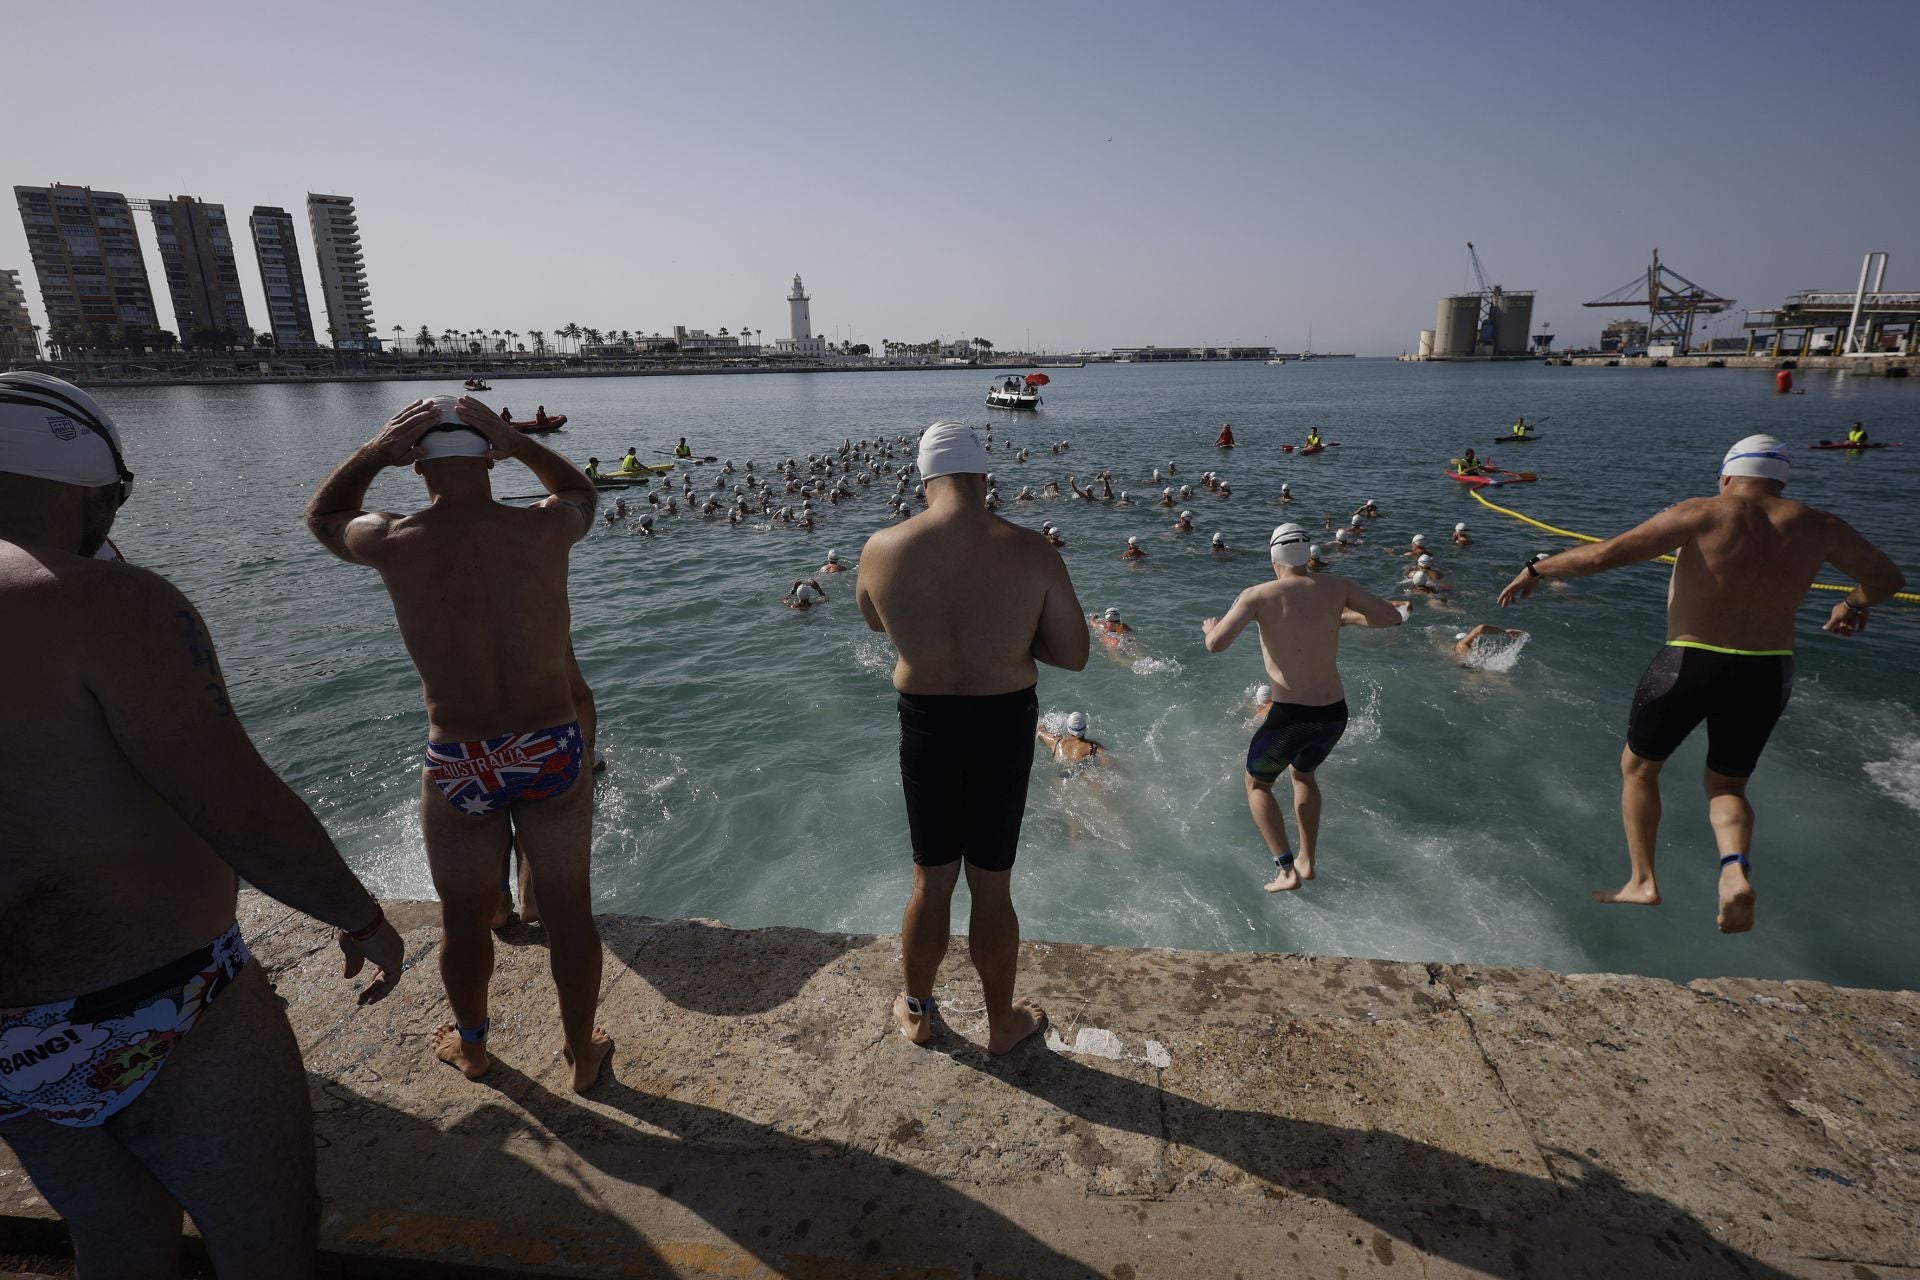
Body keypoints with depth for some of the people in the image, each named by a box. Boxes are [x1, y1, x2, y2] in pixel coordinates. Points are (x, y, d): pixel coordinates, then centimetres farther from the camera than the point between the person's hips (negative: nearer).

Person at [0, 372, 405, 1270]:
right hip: (160, 1026, -7)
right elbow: (247, 815, -25)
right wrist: (365, 919, -11)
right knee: (272, 1249, 16)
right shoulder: (112, 604, -23)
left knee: (121, 1247, 29)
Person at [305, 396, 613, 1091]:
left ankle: (470, 1046, 48)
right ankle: (583, 1053, 36)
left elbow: (321, 516, 14)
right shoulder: (544, 529, -11)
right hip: (554, 751, 1)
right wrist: (516, 440, 2)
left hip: (457, 766, 0)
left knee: (464, 916, 22)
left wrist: (373, 451, 1)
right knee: (568, 908, 16)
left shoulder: (395, 542, -11)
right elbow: (580, 490, 15)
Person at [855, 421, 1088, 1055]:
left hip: (926, 724, 1)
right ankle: (1002, 1022, 36)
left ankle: (916, 1011, 40)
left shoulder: (882, 549, -12)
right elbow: (1074, 655, -8)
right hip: (1004, 724, -1)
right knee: (992, 886, 16)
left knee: (932, 880, 20)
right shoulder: (1031, 552, -15)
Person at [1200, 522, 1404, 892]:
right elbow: (1392, 617, 8)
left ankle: (1286, 870, 10)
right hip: (1335, 713, 5)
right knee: (1303, 773, 33)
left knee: (1257, 784, 21)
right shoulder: (1337, 588, 1)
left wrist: (1210, 627, 5)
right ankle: (1307, 861, 38)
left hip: (1290, 716, -4)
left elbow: (1216, 645, -19)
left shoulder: (1258, 595, -9)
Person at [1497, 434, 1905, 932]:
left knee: (1638, 766, 18)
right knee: (1727, 785, 22)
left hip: (1689, 666, -4)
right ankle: (1735, 870, -6)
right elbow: (1888, 577, 18)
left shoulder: (1704, 514, -9)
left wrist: (1537, 569, -4)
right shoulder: (1818, 527, 4)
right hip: (1768, 673, 4)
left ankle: (1642, 880, 18)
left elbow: (1603, 555, -16)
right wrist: (1855, 603, 39)